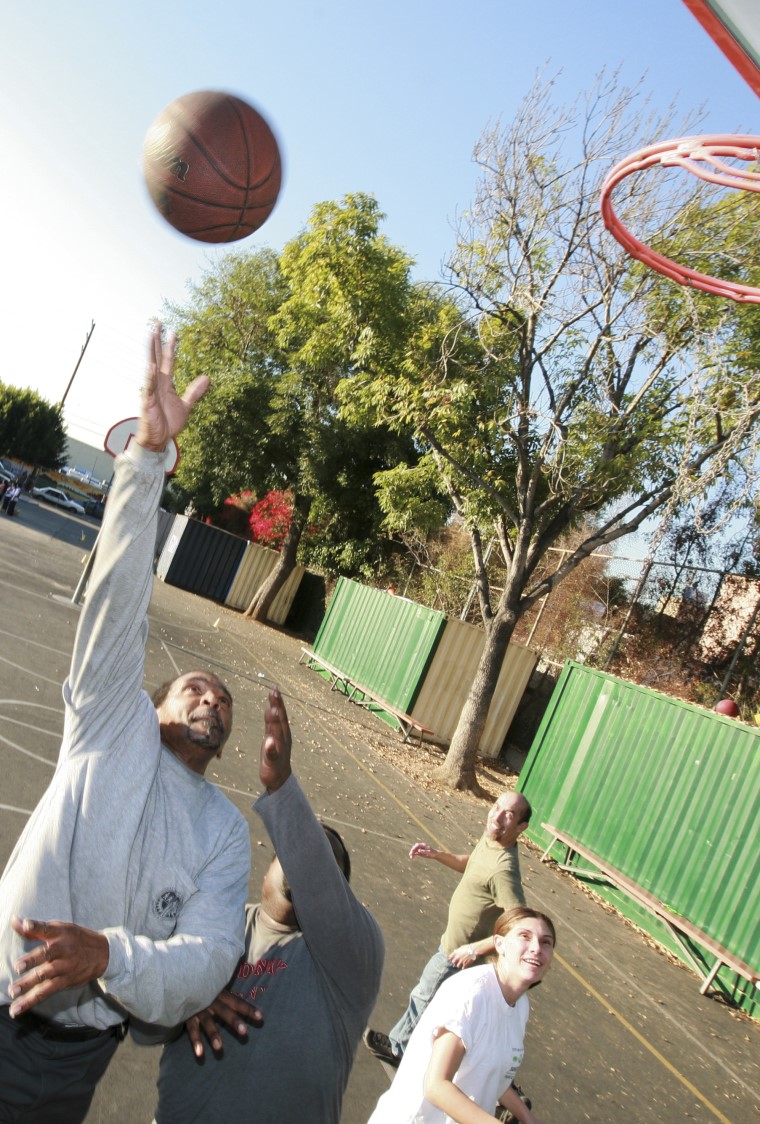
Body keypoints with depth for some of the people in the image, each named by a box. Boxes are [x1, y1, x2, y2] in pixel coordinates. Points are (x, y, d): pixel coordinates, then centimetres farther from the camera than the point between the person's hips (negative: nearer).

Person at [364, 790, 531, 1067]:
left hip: (458, 953, -8)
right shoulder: (489, 839, -9)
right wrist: (436, 854, -3)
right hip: (455, 942, 8)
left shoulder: (503, 870, -36)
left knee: (424, 998, 15)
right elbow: (469, 864, 12)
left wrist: (475, 949, -27)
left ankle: (398, 1048, 39)